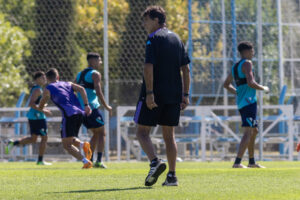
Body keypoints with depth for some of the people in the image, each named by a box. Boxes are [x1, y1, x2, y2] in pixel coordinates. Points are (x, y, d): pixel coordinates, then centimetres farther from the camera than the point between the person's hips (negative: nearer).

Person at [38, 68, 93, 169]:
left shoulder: (48, 89, 12)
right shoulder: (67, 84, 24)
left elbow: (40, 107, 17)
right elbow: (81, 89, 7)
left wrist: (41, 109, 42)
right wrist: (86, 105, 1)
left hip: (69, 115, -6)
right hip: (79, 113, 6)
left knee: (67, 144, -2)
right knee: (71, 139, 25)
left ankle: (85, 161, -20)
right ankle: (83, 144, -7)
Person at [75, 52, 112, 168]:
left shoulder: (79, 75, 18)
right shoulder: (95, 74, -6)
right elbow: (98, 91, -17)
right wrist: (106, 106, -12)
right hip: (92, 107, -7)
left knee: (96, 134, 18)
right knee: (101, 133, 0)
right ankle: (99, 161, -12)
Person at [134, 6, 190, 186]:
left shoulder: (154, 38, -7)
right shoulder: (177, 39, 14)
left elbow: (149, 67, -17)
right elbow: (186, 69, 12)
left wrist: (149, 92, -20)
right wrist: (185, 95, 13)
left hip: (154, 95, -6)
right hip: (174, 95, 6)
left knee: (142, 132, 2)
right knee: (169, 135, 10)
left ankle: (155, 162, -21)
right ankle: (172, 176, 4)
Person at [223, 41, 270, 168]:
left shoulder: (235, 66, 17)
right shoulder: (247, 63, -10)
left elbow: (226, 84, 25)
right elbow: (250, 83, -21)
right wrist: (264, 88, -6)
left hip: (242, 103, 10)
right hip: (249, 102, -10)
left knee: (254, 131, 19)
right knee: (248, 132, -14)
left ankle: (252, 162, 25)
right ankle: (237, 162, -23)